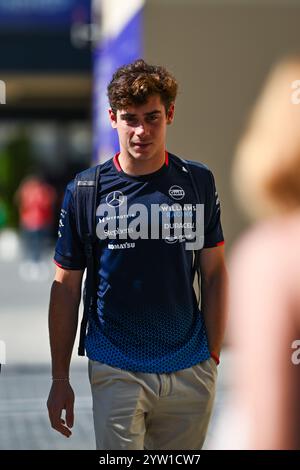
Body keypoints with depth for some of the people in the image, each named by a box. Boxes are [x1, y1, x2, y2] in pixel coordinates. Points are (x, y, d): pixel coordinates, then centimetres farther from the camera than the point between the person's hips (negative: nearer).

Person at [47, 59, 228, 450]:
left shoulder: (198, 182, 3)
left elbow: (214, 273, 8)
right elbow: (66, 288, 2)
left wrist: (213, 357, 3)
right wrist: (60, 378, 1)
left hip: (190, 373, 2)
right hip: (116, 372, -2)